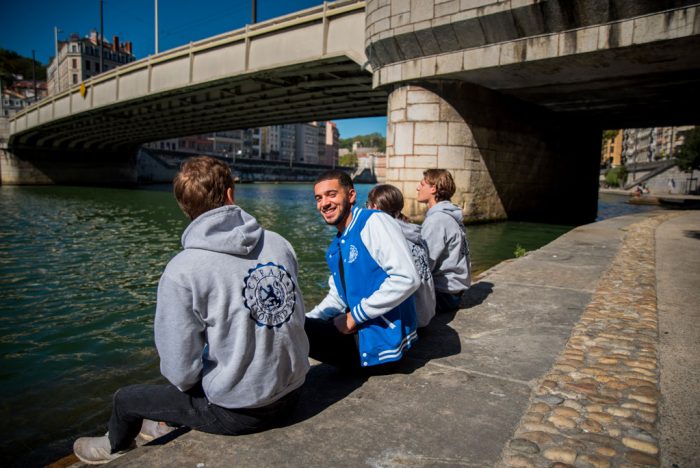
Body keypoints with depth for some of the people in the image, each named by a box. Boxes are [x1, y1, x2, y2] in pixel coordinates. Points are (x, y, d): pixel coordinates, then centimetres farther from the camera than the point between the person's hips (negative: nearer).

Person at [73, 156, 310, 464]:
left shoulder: (181, 271, -20)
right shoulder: (280, 244, -6)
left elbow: (181, 372, -18)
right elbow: (296, 318, 2)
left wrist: (192, 380, 5)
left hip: (237, 412, -5)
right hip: (291, 393, 6)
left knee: (126, 398, 21)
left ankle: (116, 449, 53)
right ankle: (175, 426, 58)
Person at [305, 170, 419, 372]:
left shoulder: (374, 222, -13)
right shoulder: (335, 248, 14)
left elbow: (407, 279, -24)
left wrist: (354, 316, -18)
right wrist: (306, 321, 0)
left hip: (379, 345, -9)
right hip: (360, 331, 9)